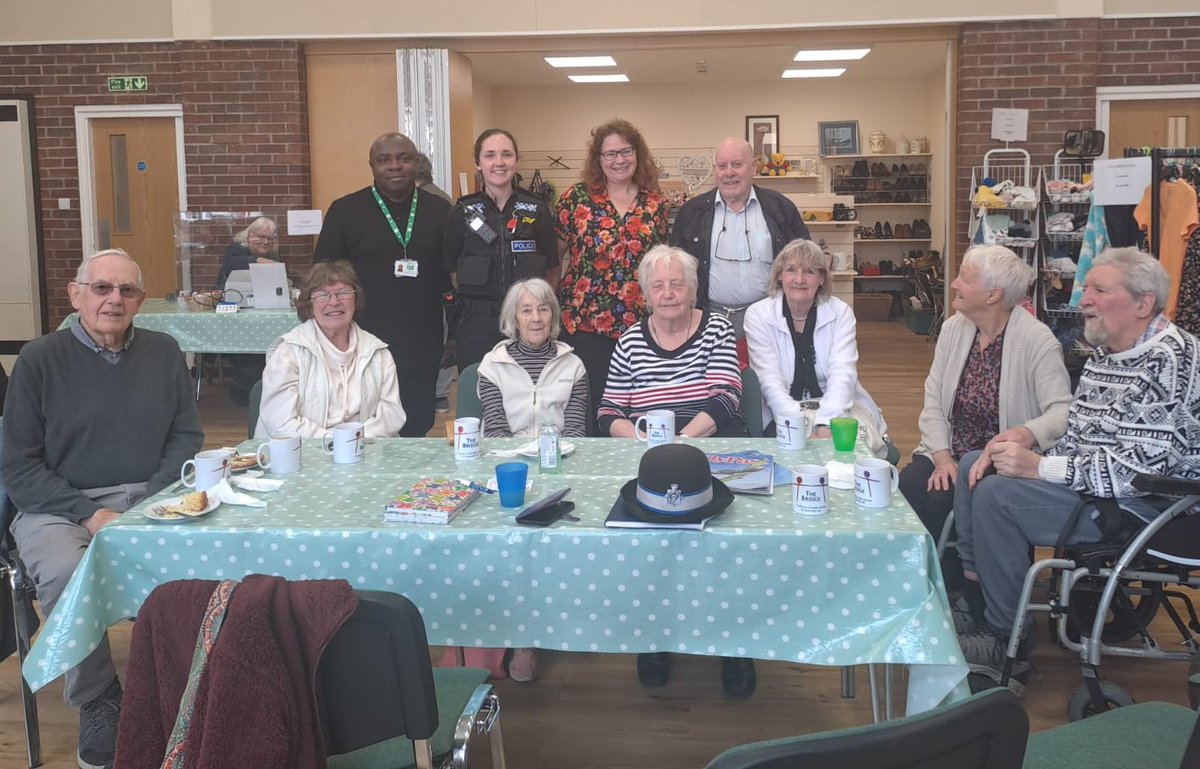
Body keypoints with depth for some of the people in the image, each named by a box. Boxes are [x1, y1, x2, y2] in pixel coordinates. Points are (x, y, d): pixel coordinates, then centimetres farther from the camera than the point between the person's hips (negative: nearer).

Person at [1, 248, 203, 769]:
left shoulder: (163, 352, 7)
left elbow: (186, 436, 8)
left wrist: (147, 504, -8)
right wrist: (90, 514, -14)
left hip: (147, 498, 2)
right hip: (57, 505, -2)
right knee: (65, 574, -33)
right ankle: (97, 702, -9)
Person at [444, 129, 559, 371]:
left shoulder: (537, 211, 2)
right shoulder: (462, 213, 2)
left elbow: (552, 271, 8)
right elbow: (453, 272, 8)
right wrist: (481, 297, 5)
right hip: (476, 325, 0)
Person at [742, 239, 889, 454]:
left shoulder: (841, 313, 1)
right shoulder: (758, 315, -2)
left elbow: (842, 375, -12)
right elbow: (770, 382, -12)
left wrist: (825, 427, -30)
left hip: (838, 406, 2)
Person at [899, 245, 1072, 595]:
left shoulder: (1037, 341, -12)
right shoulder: (953, 329, 5)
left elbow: (1063, 411, -20)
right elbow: (933, 403, 3)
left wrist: (1029, 433, -41)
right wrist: (942, 457, -11)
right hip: (950, 454, 5)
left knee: (939, 502, -28)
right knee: (905, 489, -22)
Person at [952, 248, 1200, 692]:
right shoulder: (1106, 353, 10)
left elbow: (1138, 467, -27)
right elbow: (1077, 436, 14)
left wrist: (1038, 467, -24)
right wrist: (1014, 446, -5)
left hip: (1145, 506, -10)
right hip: (1087, 483, 10)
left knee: (996, 493, -23)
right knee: (975, 464, 5)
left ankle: (1006, 641, -9)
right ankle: (974, 587, 6)